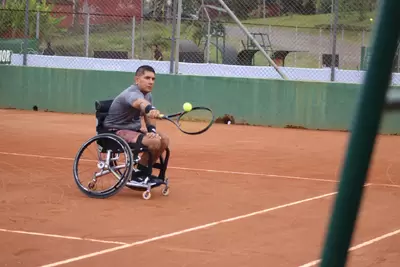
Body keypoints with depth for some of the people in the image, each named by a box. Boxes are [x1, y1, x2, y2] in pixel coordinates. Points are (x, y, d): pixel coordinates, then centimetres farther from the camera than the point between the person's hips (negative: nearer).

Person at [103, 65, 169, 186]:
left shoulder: (148, 95, 4)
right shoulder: (131, 93, -26)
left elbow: (148, 114, 13)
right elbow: (141, 102, -50)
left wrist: (152, 130, -10)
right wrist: (151, 109, -73)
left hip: (134, 128, 10)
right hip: (117, 131, -10)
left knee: (164, 140, 2)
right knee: (154, 142, -26)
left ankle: (144, 172, 15)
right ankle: (138, 175, -7)